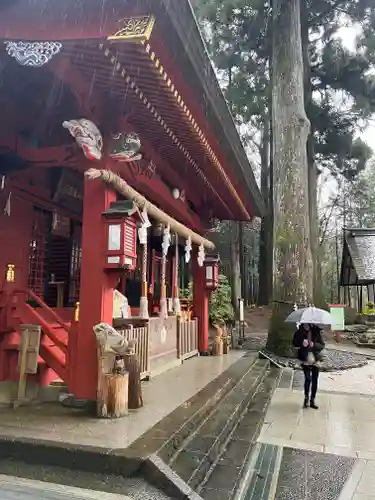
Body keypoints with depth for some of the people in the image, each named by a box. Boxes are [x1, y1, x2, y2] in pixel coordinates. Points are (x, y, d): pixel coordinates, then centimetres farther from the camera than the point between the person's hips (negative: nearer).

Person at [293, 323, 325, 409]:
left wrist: (314, 344, -23)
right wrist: (302, 343, -23)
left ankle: (312, 401, 23)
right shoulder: (300, 332, -4)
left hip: (315, 360, 1)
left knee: (314, 380, 8)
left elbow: (322, 345, -4)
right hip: (305, 360, -1)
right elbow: (295, 343, -3)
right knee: (308, 379, -10)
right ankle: (306, 398, 13)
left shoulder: (317, 332, -5)